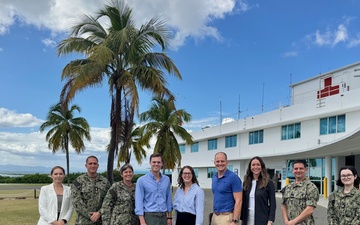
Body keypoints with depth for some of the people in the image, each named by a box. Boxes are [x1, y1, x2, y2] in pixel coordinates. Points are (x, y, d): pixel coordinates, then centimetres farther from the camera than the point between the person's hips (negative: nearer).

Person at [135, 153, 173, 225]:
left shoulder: (167, 179, 8)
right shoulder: (141, 180, -4)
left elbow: (168, 199, 13)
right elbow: (139, 201, -8)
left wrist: (169, 217, 9)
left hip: (163, 216, 4)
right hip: (150, 216, -4)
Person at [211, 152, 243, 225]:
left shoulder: (233, 177, -12)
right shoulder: (214, 177, 9)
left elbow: (238, 201, -14)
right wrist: (214, 213, 13)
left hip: (227, 216, -7)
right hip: (215, 216, 7)